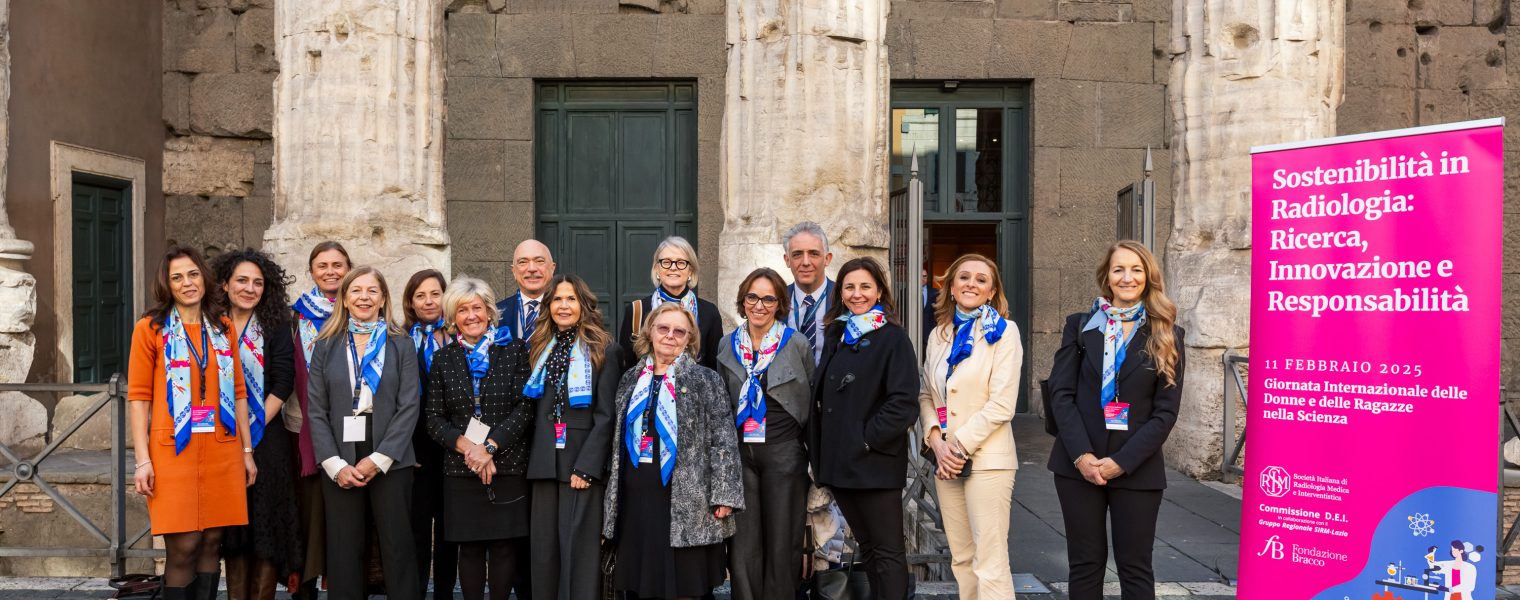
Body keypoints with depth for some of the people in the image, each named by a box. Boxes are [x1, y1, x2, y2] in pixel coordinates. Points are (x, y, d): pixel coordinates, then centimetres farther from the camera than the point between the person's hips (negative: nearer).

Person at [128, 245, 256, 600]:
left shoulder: (222, 328, 12)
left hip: (222, 450, 4)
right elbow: (138, 395, -2)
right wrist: (143, 460, -8)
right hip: (174, 450, -3)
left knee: (211, 543, 6)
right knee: (183, 547, -5)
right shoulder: (150, 328, 1)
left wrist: (247, 450, 10)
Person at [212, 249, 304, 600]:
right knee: (232, 525, 6)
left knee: (266, 525, -1)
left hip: (266, 440, -2)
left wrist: (252, 432, -11)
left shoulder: (276, 327, 2)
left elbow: (283, 384, -5)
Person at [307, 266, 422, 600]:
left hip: (390, 463, -1)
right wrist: (336, 465, -9)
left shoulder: (401, 346, 6)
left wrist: (378, 460, -12)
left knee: (398, 550, 1)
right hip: (340, 465, 1)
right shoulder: (326, 348, 10)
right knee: (344, 553, 4)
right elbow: (316, 412, 4)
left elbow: (409, 407, -2)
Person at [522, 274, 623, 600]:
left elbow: (606, 415, -7)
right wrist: (532, 459, 4)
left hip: (583, 463, -5)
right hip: (544, 463, 5)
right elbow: (532, 410, 15)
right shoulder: (538, 348, 13)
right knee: (543, 550, 6)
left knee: (580, 550, -5)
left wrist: (586, 466, -14)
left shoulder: (604, 350, -2)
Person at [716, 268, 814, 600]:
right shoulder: (727, 346, 7)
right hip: (739, 453, 3)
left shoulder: (797, 344, -1)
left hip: (784, 451, -2)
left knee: (782, 540, 3)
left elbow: (811, 401, 5)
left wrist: (812, 452, 3)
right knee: (743, 541, 4)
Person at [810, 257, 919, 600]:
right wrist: (822, 449, 9)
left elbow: (904, 403, -15)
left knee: (887, 552, -2)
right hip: (838, 461, 7)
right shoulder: (836, 336, 13)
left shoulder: (892, 338, -7)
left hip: (876, 463, -7)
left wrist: (867, 439, -16)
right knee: (866, 546, 15)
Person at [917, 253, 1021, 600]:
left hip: (986, 458, -6)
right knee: (961, 558, 10)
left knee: (990, 562, -9)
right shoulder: (939, 334, 14)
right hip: (945, 460, 6)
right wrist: (937, 441, -3)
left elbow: (1002, 404, -10)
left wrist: (960, 446, -12)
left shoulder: (1002, 331, -3)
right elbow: (926, 395, 14)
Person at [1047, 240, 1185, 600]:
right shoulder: (1080, 326, 6)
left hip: (1137, 469, -1)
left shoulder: (1166, 336, 3)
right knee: (1085, 564, 6)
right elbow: (1061, 393, -1)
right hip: (1079, 464, 1)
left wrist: (1121, 461, -12)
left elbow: (1166, 411, -2)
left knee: (1135, 568, 4)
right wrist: (1081, 455, -13)